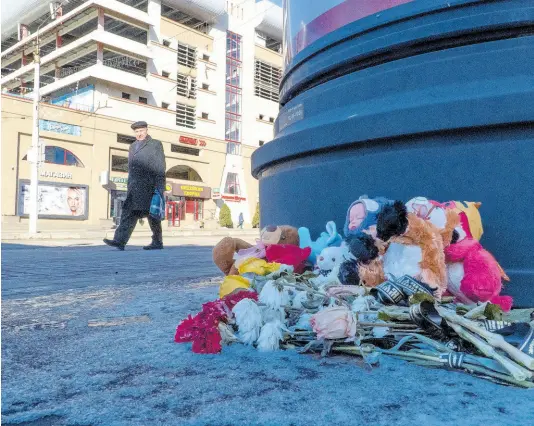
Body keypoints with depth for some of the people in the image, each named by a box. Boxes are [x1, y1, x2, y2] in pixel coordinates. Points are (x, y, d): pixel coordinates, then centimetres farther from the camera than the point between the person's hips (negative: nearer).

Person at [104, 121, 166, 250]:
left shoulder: (155, 144, 3)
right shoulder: (133, 146, 22)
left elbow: (160, 168, -4)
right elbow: (131, 168, 22)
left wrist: (159, 189, -11)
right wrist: (129, 187, 16)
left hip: (149, 186, -6)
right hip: (134, 187, 6)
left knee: (152, 215, -2)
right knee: (128, 213, -5)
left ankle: (157, 242, 7)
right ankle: (120, 241, -12)